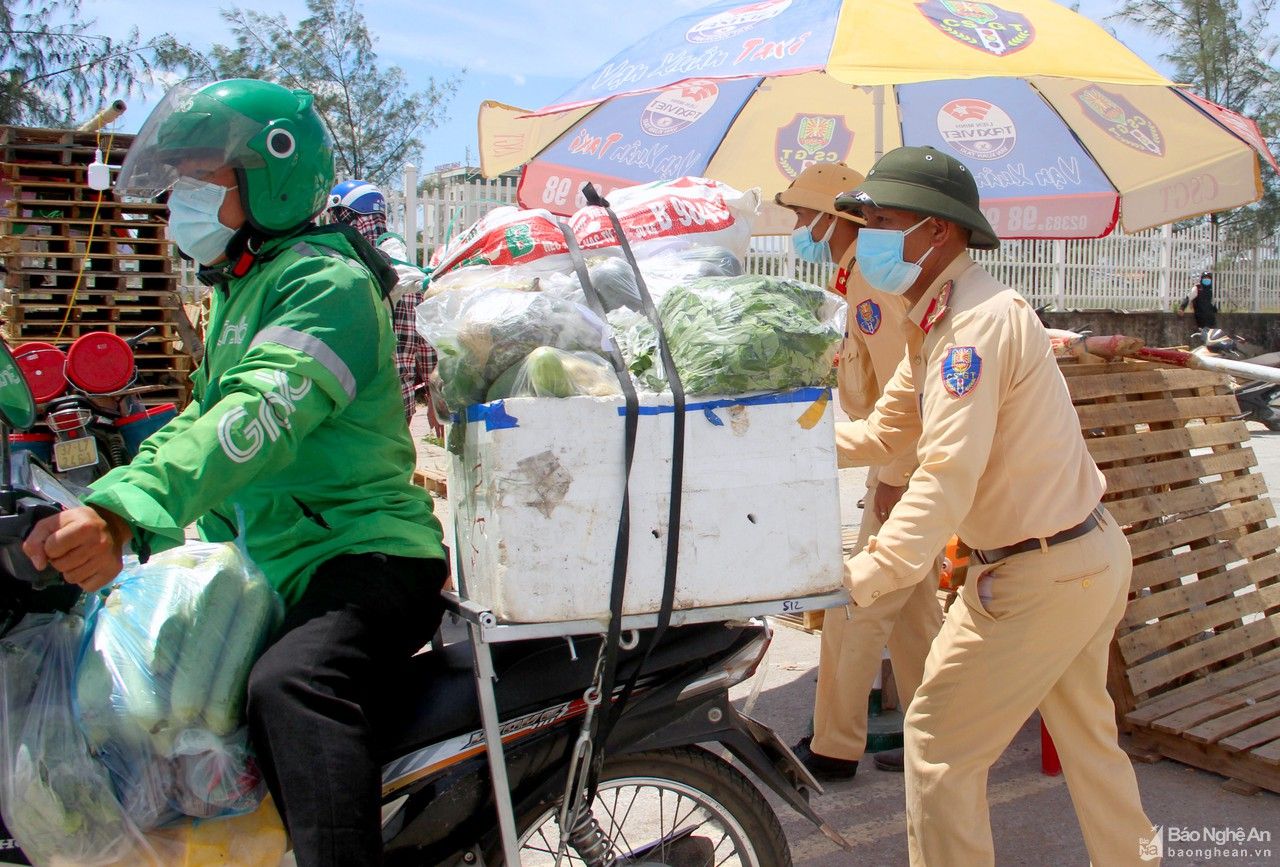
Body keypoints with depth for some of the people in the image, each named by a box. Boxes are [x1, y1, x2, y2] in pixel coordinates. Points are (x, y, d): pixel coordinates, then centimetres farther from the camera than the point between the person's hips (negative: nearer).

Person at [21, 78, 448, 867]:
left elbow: (260, 415, -30)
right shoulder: (239, 289, 20)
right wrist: (96, 504, 17)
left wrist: (122, 511, -42)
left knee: (291, 686, -39)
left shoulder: (326, 280, -12)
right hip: (264, 564, 11)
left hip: (361, 553, -10)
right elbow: (208, 416, 27)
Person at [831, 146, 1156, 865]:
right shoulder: (940, 322, 10)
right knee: (1085, 731, 25)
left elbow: (947, 476, -31)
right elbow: (883, 434, 12)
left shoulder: (977, 320, -22)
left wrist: (861, 580, -36)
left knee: (939, 740, 0)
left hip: (1039, 575, -10)